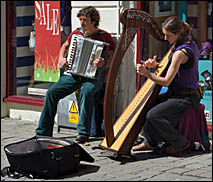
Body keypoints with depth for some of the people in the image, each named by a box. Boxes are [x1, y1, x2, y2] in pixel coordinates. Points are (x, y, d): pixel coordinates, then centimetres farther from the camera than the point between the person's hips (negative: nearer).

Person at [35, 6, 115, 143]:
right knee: (52, 92, -14)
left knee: (86, 92, -38)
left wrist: (104, 63, -32)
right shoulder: (76, 33, 10)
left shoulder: (105, 37, -4)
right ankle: (43, 132, -8)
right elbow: (65, 46, 28)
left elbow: (112, 58, -9)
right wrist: (61, 58, 8)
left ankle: (84, 132, -33)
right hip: (73, 74, 5)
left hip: (94, 77, -5)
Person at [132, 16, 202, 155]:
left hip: (186, 98, -10)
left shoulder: (181, 52, -25)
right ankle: (150, 142, 15)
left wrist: (146, 73, -14)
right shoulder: (190, 43, 6)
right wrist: (156, 65, 0)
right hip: (179, 92, 10)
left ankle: (181, 143, -4)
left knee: (153, 115, -21)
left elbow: (166, 81, -22)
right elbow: (171, 68, 16)